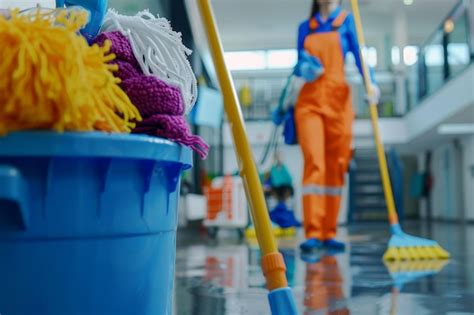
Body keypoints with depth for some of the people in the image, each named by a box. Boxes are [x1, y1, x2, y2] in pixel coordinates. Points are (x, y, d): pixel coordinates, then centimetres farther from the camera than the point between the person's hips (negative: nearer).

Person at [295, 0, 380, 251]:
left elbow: (359, 55, -2)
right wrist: (304, 68, -8)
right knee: (314, 162, -14)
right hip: (309, 100, 0)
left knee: (336, 167, -1)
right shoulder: (305, 27, 16)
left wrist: (370, 82, -21)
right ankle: (312, 233, -17)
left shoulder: (347, 21, 10)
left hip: (338, 99, 0)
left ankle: (329, 234, 6)